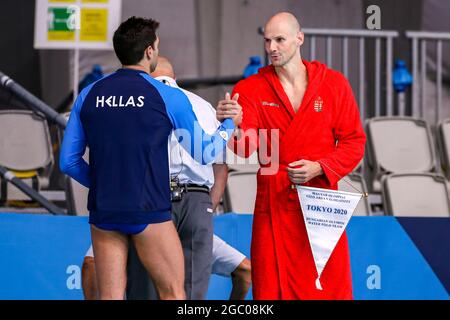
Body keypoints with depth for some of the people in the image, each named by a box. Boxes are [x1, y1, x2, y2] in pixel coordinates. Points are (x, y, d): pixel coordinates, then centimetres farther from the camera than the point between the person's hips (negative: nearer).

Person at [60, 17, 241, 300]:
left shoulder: (89, 95, 5)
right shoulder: (167, 97, -4)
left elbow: (69, 161, 8)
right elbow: (205, 153, 6)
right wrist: (230, 124, 24)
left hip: (102, 212, 4)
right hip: (149, 212, -3)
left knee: (109, 296, 5)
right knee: (173, 293, 5)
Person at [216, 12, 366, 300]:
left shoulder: (333, 84, 3)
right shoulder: (251, 89, 3)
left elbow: (354, 141, 3)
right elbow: (247, 146, -11)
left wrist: (319, 168, -12)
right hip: (273, 203, 0)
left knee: (329, 286, 1)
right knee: (272, 287, 1)